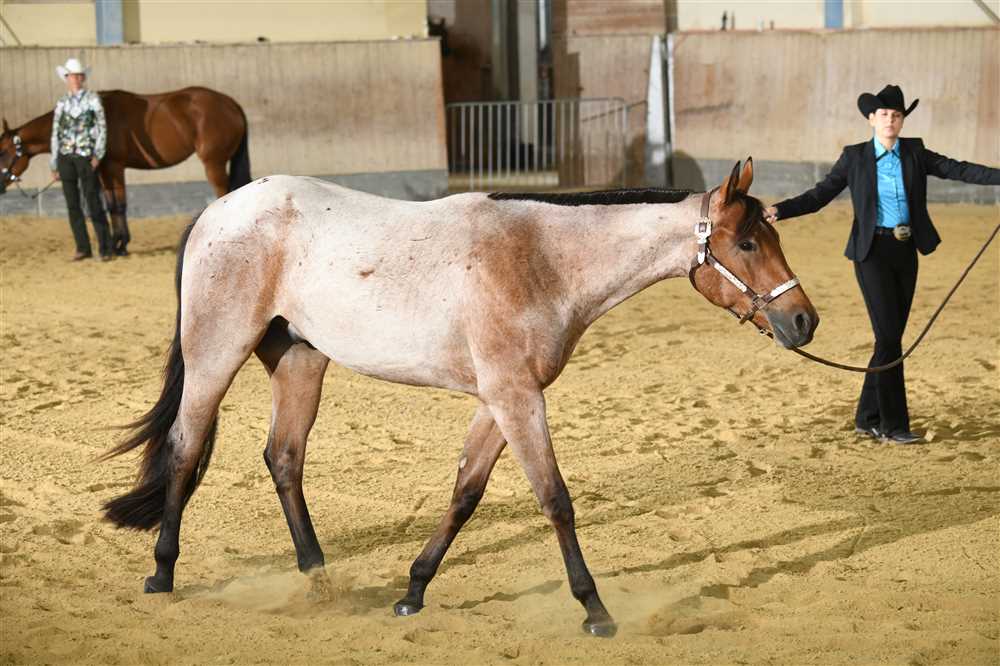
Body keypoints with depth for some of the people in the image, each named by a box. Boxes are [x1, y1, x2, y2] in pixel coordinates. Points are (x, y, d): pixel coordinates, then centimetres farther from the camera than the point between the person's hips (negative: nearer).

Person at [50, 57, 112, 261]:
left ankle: (105, 249, -4)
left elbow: (101, 127, -3)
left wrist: (98, 155, -13)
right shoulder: (62, 103, 10)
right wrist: (54, 165, 10)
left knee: (93, 202, -7)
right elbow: (56, 133, 13)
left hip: (86, 156, -4)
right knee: (72, 204, 6)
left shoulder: (92, 99, 0)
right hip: (65, 156, 4)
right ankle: (82, 248, 14)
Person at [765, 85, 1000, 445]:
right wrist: (780, 210, -14)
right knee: (889, 337, -9)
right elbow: (820, 195, -1)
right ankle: (893, 424, -2)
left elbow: (956, 169, -3)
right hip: (873, 253, -4)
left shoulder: (914, 153, 6)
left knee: (889, 338, 8)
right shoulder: (854, 157, -1)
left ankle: (868, 418, 19)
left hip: (906, 253, 4)